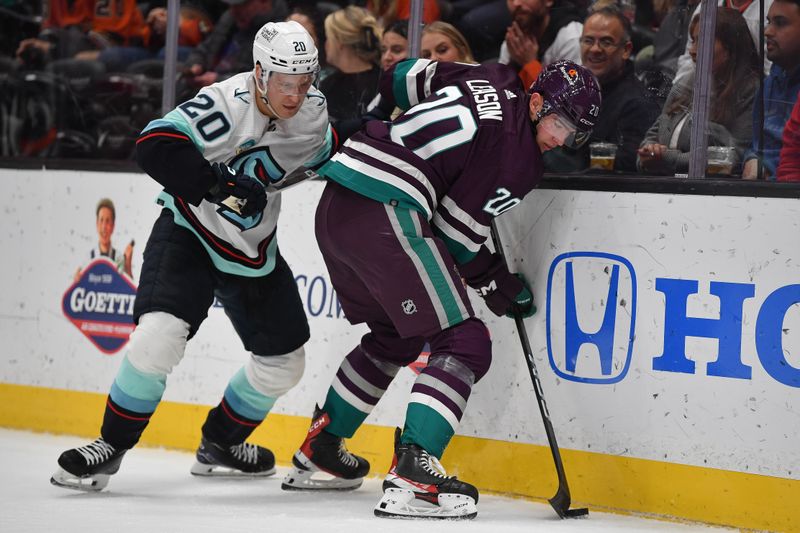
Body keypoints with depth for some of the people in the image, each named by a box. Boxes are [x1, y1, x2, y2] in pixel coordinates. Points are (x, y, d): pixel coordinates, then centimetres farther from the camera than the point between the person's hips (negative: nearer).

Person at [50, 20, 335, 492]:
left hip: (253, 249, 7)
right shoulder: (228, 104, -26)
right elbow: (155, 146, -39)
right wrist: (221, 183, -44)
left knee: (283, 362, 9)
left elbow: (324, 153, 19)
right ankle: (111, 445, -8)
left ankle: (220, 444, 33)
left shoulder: (313, 110, -5)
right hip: (190, 233, -7)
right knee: (159, 335, -26)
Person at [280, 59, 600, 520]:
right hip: (386, 212, -10)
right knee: (465, 343, -9)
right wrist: (496, 282, 10)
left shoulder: (492, 80, 17)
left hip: (335, 205, 10)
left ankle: (319, 450, 37)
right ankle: (412, 475, -22)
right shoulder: (520, 160, -5)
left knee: (395, 336, 28)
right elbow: (456, 230, -3)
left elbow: (407, 77, 26)